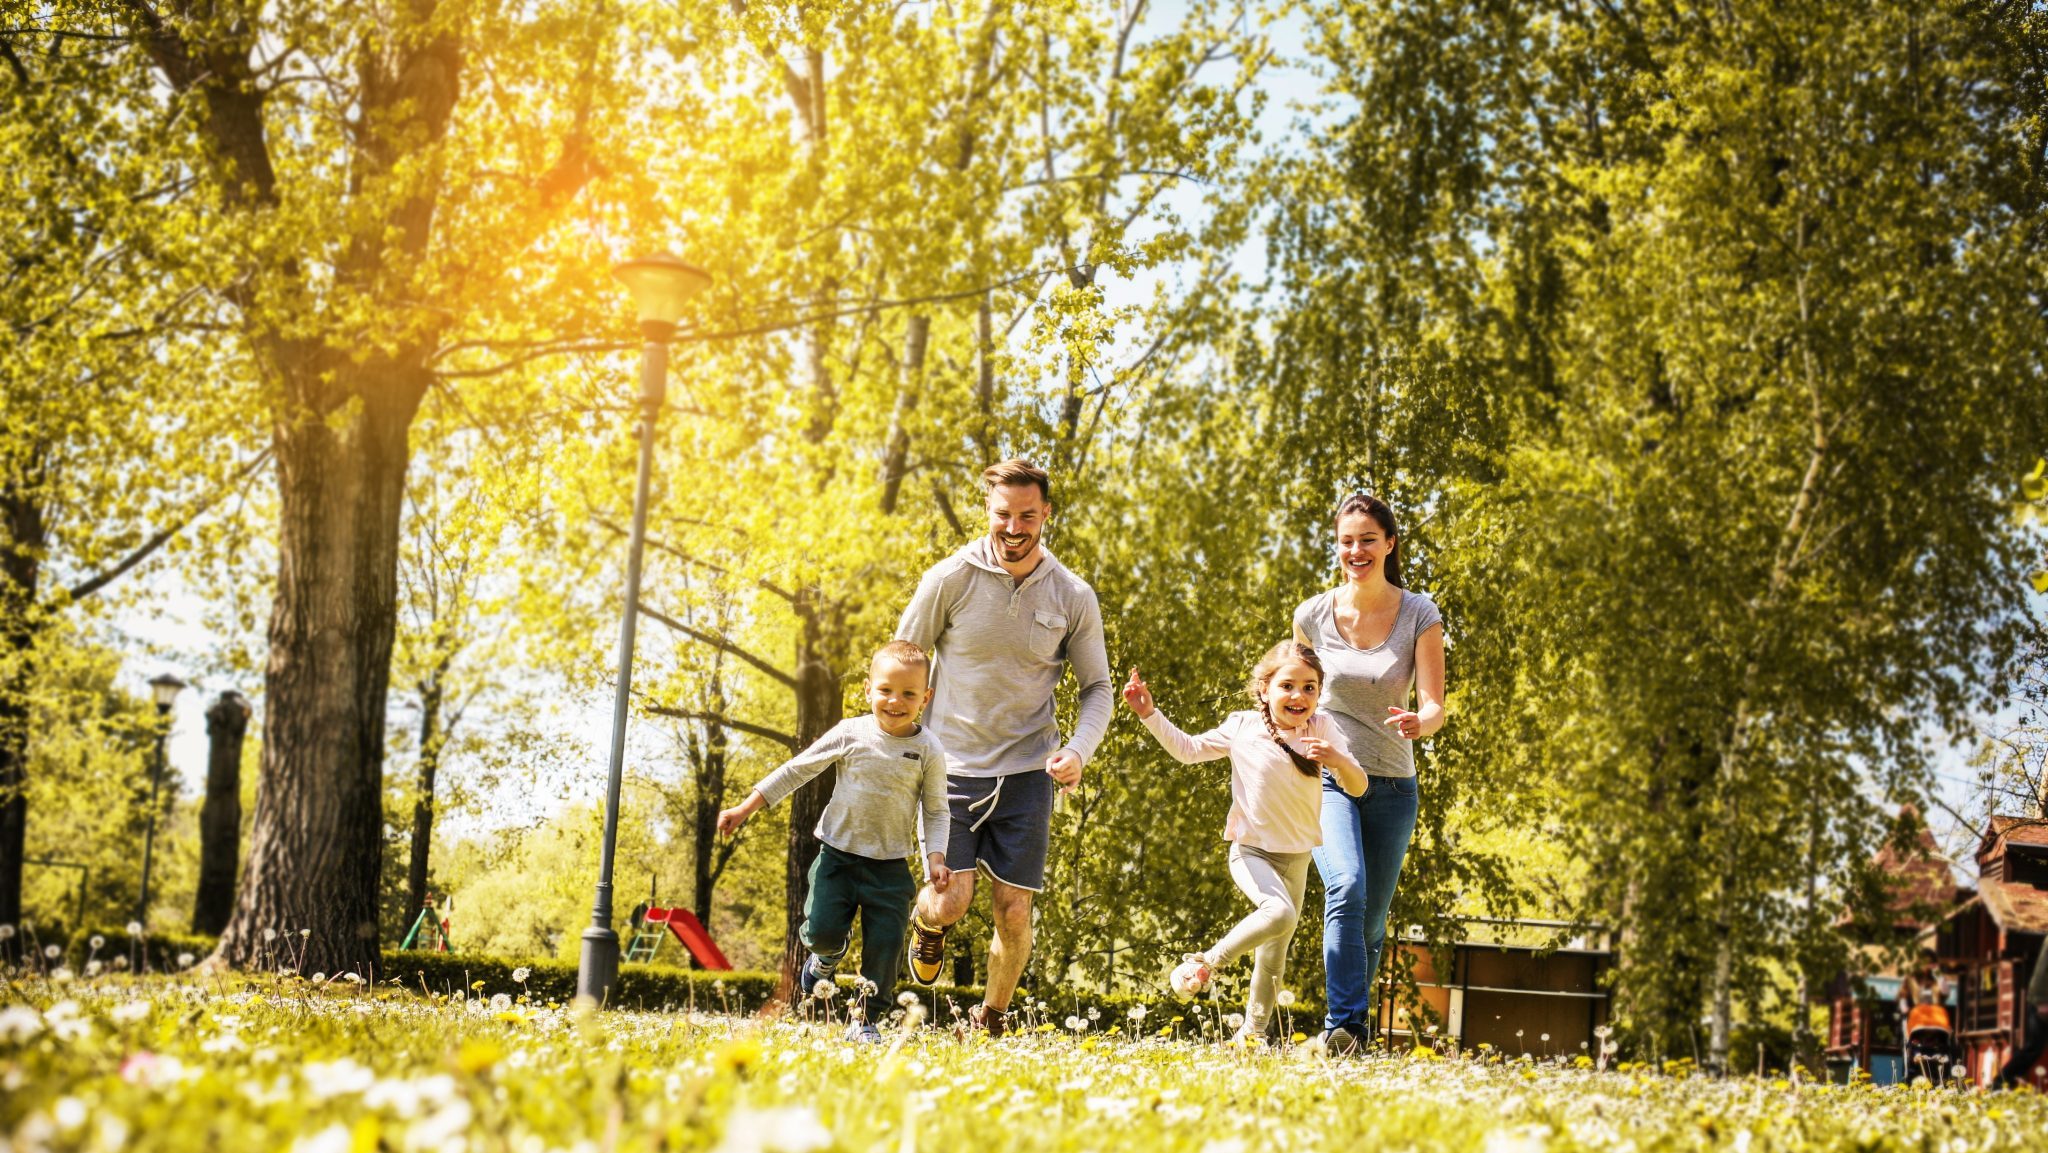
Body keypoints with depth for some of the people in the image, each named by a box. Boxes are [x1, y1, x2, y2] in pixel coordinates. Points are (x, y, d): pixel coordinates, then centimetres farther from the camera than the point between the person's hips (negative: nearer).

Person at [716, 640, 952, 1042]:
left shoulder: (928, 751, -4)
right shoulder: (850, 734, -4)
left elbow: (937, 811, 3)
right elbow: (797, 770, 3)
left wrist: (935, 858, -12)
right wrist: (746, 808, 2)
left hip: (889, 865, 0)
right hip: (838, 854, 0)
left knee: (886, 942, -7)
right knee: (822, 929, -11)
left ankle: (863, 1018, 10)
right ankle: (829, 954, 27)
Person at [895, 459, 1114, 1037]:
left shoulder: (1073, 597, -1)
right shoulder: (951, 579, -7)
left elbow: (1098, 687, 7)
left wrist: (1078, 749, -12)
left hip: (1027, 772, 1)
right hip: (952, 766, -1)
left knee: (1013, 913, -2)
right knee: (951, 900, -12)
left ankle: (991, 1020, 24)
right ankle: (926, 920, 27)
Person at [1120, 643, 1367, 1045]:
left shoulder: (1322, 729, -5)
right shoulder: (1242, 728, -6)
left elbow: (1358, 787, -9)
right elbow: (1188, 749, 7)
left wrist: (1339, 761, -30)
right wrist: (1149, 714, -2)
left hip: (1296, 860, 3)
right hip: (1251, 851, -3)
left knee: (1274, 955, 12)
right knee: (1280, 913, -30)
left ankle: (1252, 1031, 28)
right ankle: (1207, 962, -11)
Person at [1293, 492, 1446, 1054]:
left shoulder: (1419, 615, -5)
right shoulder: (1313, 615, -2)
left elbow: (1434, 706, -11)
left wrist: (1419, 722, -33)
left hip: (1392, 786, 1)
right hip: (1326, 777, -1)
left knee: (1372, 921, 7)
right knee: (1346, 887, -26)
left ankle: (1350, 1026, 23)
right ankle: (1345, 1022, -28)